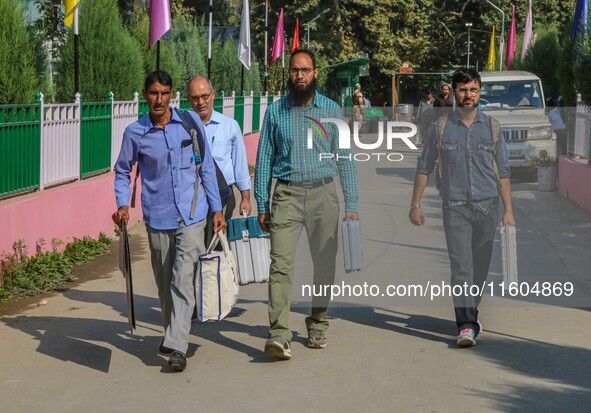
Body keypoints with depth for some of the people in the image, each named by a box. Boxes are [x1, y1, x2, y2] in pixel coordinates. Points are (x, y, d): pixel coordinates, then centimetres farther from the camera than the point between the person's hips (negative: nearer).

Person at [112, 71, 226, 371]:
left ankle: (177, 347, -15)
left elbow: (206, 166, 8)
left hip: (192, 214, -1)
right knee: (165, 283, 12)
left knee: (183, 280, -12)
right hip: (158, 217, 1)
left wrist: (216, 208, 7)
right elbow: (122, 170, 12)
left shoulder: (191, 122, 0)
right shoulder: (135, 133, -2)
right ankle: (172, 332, 33)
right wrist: (122, 204, -3)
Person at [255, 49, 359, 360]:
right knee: (281, 264, -13)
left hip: (323, 194, 1)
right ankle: (279, 334, -19)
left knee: (325, 264, 7)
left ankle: (317, 325, 24)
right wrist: (262, 205, 4)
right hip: (287, 194, -1)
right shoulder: (275, 112, 7)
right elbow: (264, 159, 9)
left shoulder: (332, 111, 6)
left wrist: (351, 204, 0)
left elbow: (345, 158, 6)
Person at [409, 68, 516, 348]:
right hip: (455, 207, -2)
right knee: (461, 266, -11)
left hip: (487, 206, 2)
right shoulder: (440, 128, 3)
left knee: (480, 267, 10)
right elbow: (424, 167, 10)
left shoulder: (492, 127, 6)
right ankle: (466, 325, -15)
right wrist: (415, 204, 7)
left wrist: (508, 210, 2)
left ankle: (471, 312, 29)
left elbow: (503, 172, 7)